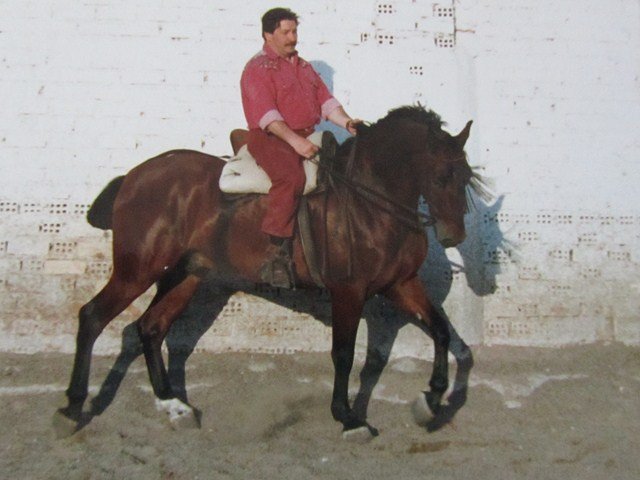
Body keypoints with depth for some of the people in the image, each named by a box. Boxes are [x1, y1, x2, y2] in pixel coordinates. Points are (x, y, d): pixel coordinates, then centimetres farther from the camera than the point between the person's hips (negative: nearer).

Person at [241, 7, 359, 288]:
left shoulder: (303, 66, 23)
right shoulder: (257, 68, -1)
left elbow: (326, 100, 17)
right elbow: (266, 113, -15)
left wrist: (346, 122, -3)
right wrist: (294, 140, -28)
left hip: (307, 137, 7)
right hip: (270, 137, -7)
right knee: (291, 177, -35)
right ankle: (277, 253, -31)